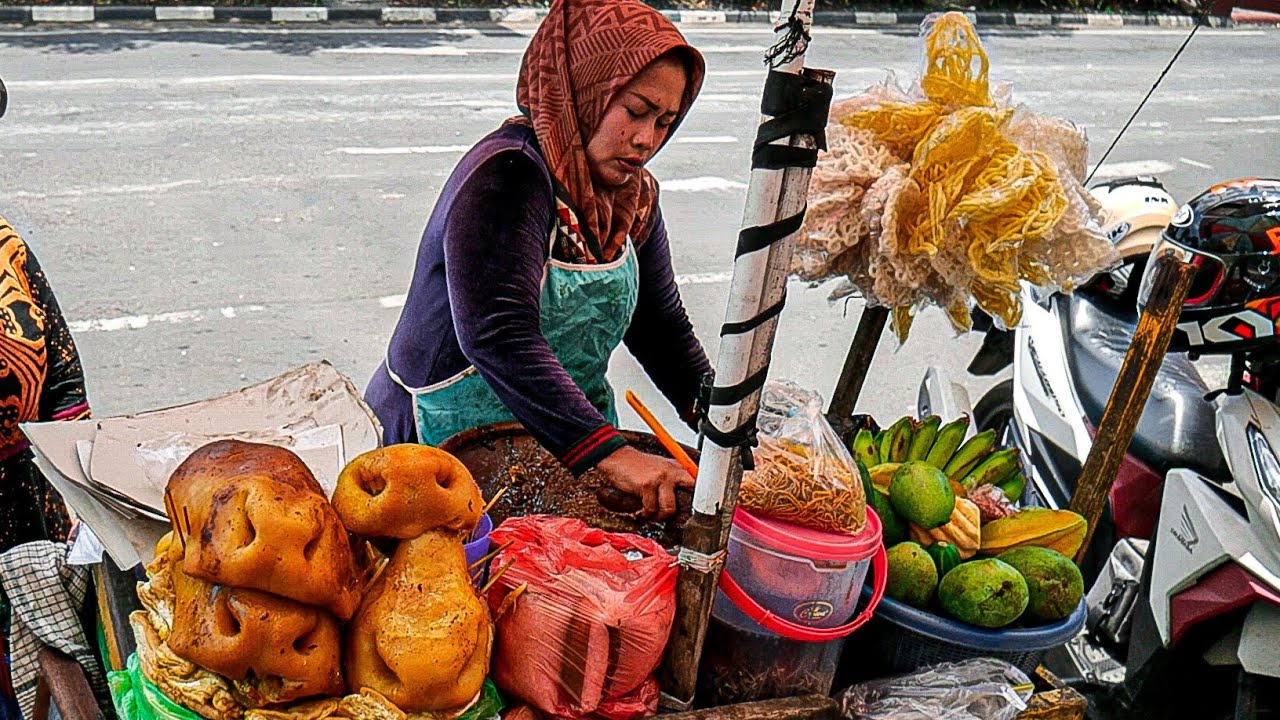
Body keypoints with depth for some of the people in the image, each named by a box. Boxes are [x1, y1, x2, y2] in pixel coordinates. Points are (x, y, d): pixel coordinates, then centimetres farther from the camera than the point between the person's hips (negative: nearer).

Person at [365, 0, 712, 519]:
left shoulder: (633, 193, 6)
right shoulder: (504, 177, -20)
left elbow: (661, 324, 12)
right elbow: (497, 338, -31)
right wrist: (609, 454, -36)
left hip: (573, 442, 7)